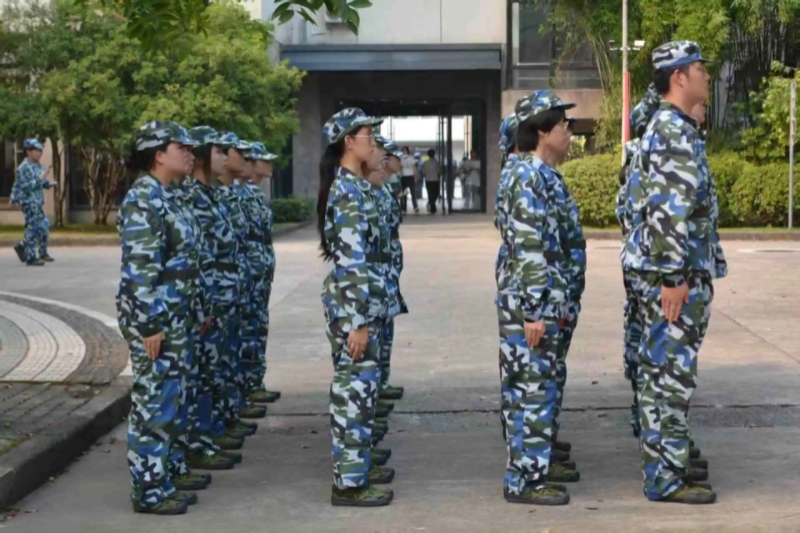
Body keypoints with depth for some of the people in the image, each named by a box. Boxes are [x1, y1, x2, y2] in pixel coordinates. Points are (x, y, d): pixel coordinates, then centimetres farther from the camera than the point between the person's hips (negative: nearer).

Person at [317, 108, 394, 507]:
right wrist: (359, 320, -23)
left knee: (357, 386, 17)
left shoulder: (354, 185, 14)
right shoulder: (349, 191, -17)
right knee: (355, 388, -4)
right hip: (353, 302, -10)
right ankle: (349, 482, 2)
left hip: (361, 300, 10)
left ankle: (355, 466, 28)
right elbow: (352, 262, -22)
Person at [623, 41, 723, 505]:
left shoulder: (668, 127, 16)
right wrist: (673, 276, -24)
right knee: (672, 374, -5)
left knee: (662, 371, 15)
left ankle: (665, 461, 24)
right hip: (675, 273, -10)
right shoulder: (675, 131, -17)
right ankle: (666, 478, 0)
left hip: (672, 271, 10)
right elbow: (669, 211, -24)